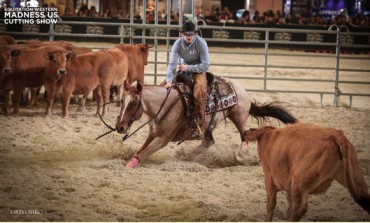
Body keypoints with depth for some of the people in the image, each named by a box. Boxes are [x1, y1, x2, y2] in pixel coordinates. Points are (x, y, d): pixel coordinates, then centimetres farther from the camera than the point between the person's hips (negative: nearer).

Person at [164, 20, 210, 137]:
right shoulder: (178, 43, -14)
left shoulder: (201, 43, -22)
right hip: (183, 70, 4)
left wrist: (188, 68, -28)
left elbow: (206, 65, -20)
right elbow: (172, 63, -20)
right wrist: (169, 81, -34)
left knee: (199, 92, -32)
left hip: (198, 71, -4)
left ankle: (200, 125, -22)